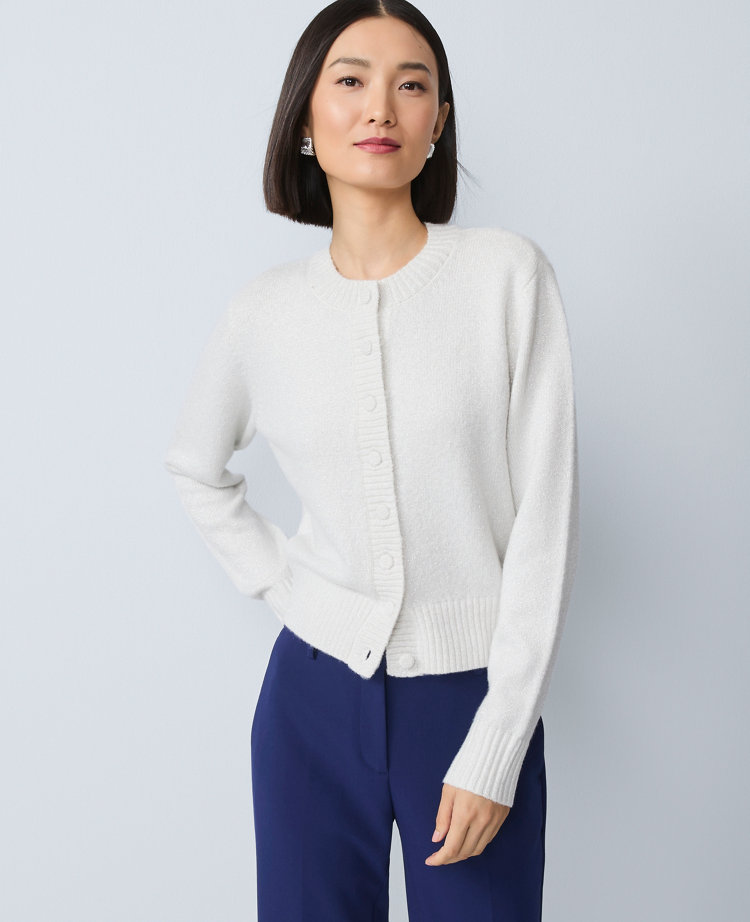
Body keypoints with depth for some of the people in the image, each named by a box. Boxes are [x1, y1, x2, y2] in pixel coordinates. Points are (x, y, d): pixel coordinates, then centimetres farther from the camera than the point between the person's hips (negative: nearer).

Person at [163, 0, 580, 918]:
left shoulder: (510, 274, -8)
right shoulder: (265, 309, 1)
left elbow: (545, 513, -9)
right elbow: (194, 466, 19)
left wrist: (494, 751, -10)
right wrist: (277, 583, 5)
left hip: (472, 696, -2)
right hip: (315, 693, 2)